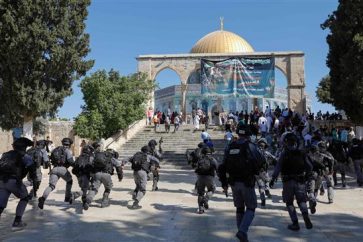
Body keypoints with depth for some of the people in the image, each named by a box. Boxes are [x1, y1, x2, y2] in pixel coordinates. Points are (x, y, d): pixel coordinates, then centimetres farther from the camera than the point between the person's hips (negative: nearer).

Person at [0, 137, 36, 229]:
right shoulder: (24, 155, 7)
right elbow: (30, 165, -7)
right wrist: (33, 176, 8)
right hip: (13, 181, -5)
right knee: (24, 198, 19)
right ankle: (17, 222, 12)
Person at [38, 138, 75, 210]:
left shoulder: (56, 149, 24)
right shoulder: (67, 150, 6)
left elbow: (51, 159, 23)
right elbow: (70, 160, -8)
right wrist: (74, 164, 9)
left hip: (54, 169, 4)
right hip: (63, 169, -4)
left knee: (51, 185, -4)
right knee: (69, 181, 23)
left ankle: (43, 198, -28)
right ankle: (68, 197, 22)